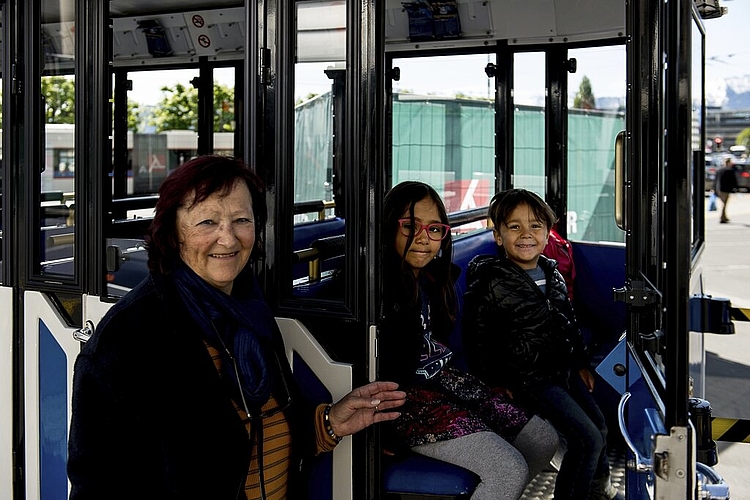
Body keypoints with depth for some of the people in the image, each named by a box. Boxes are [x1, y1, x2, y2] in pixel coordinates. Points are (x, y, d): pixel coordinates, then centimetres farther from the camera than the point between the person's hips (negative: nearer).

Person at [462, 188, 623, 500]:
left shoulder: (551, 272, 5)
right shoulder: (491, 283, -17)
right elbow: (477, 338, -14)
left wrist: (581, 363, 20)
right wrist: (496, 383, -14)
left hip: (564, 369, 8)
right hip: (528, 378, -8)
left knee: (599, 425, 18)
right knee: (586, 438, -14)